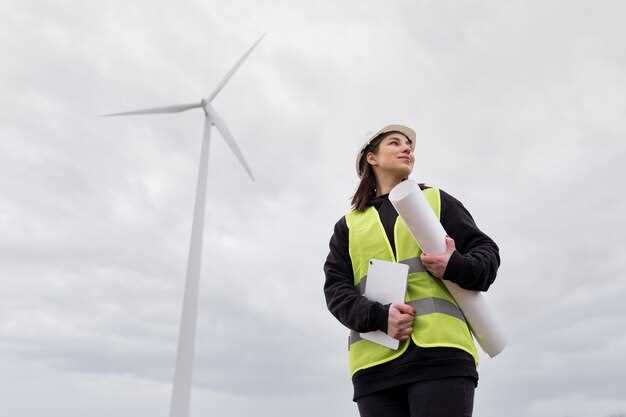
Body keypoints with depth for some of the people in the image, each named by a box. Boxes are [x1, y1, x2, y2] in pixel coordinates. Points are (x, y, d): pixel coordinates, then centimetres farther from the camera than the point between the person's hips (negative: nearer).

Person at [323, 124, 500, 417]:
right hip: (375, 359, 1)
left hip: (440, 348, -1)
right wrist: (379, 317, -11)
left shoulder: (436, 200, 21)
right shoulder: (349, 224, 21)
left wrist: (457, 268, -10)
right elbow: (335, 288, 10)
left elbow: (487, 251, 14)